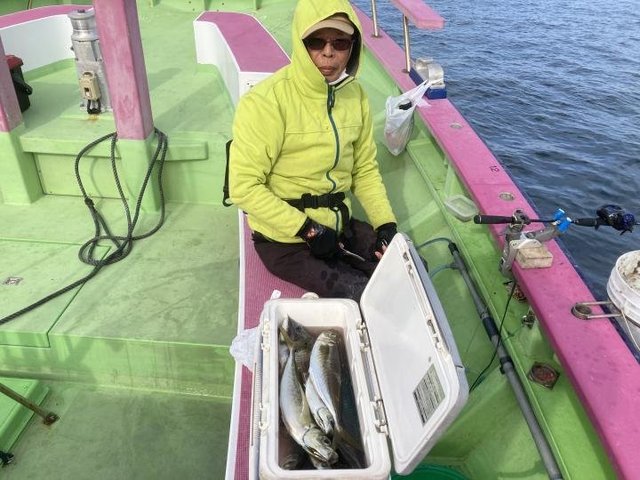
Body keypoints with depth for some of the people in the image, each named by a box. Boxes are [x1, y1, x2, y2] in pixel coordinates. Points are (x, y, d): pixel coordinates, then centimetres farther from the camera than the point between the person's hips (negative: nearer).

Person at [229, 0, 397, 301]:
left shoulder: (354, 95, 0)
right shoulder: (267, 101, -21)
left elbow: (365, 169, 8)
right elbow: (244, 187, -21)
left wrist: (386, 223, -4)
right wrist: (307, 229, -21)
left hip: (339, 225, 7)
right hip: (285, 240, -6)